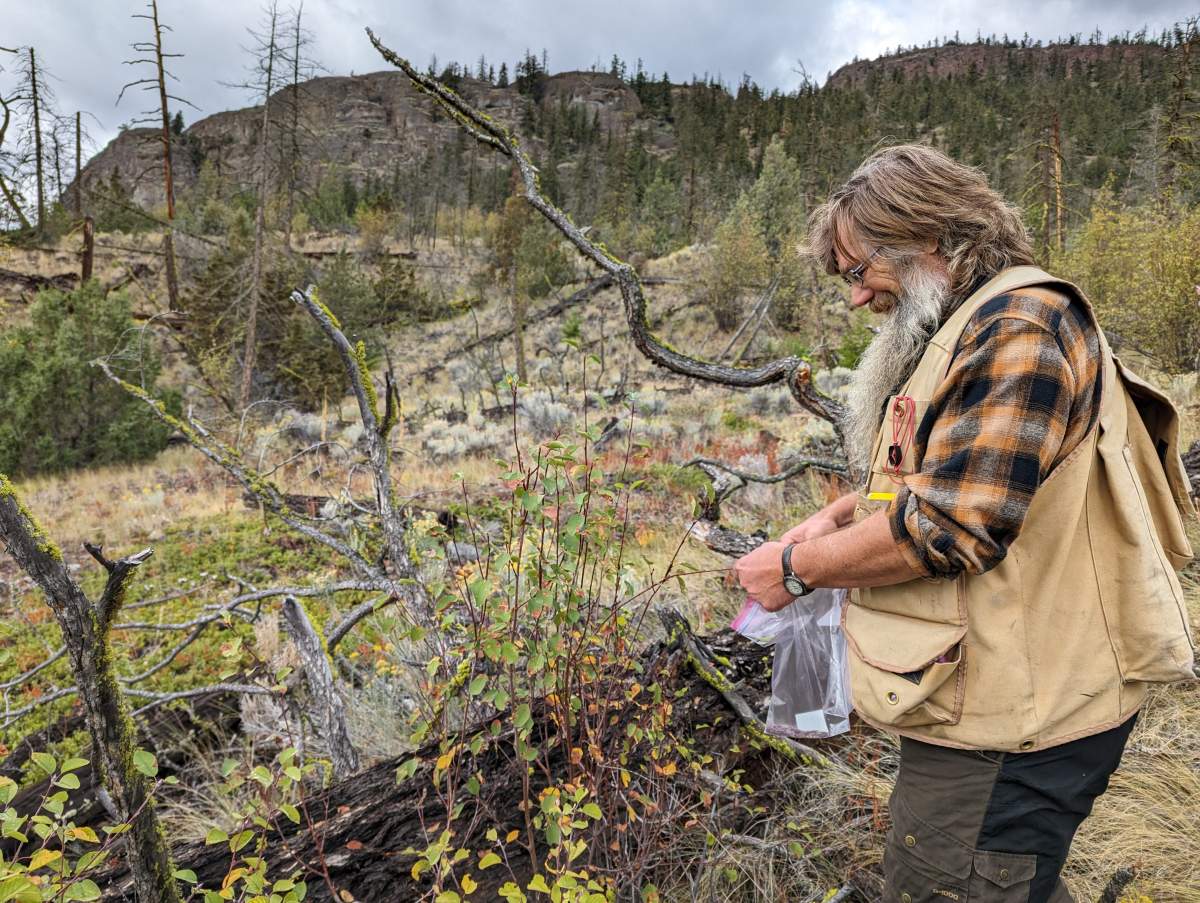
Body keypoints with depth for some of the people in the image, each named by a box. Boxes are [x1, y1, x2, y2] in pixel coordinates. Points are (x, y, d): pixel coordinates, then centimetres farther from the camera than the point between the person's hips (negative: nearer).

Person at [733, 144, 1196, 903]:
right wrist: (842, 516, 6)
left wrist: (798, 568, -14)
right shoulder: (971, 326, 14)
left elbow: (948, 526, -27)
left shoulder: (1019, 325, -19)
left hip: (1011, 726, -10)